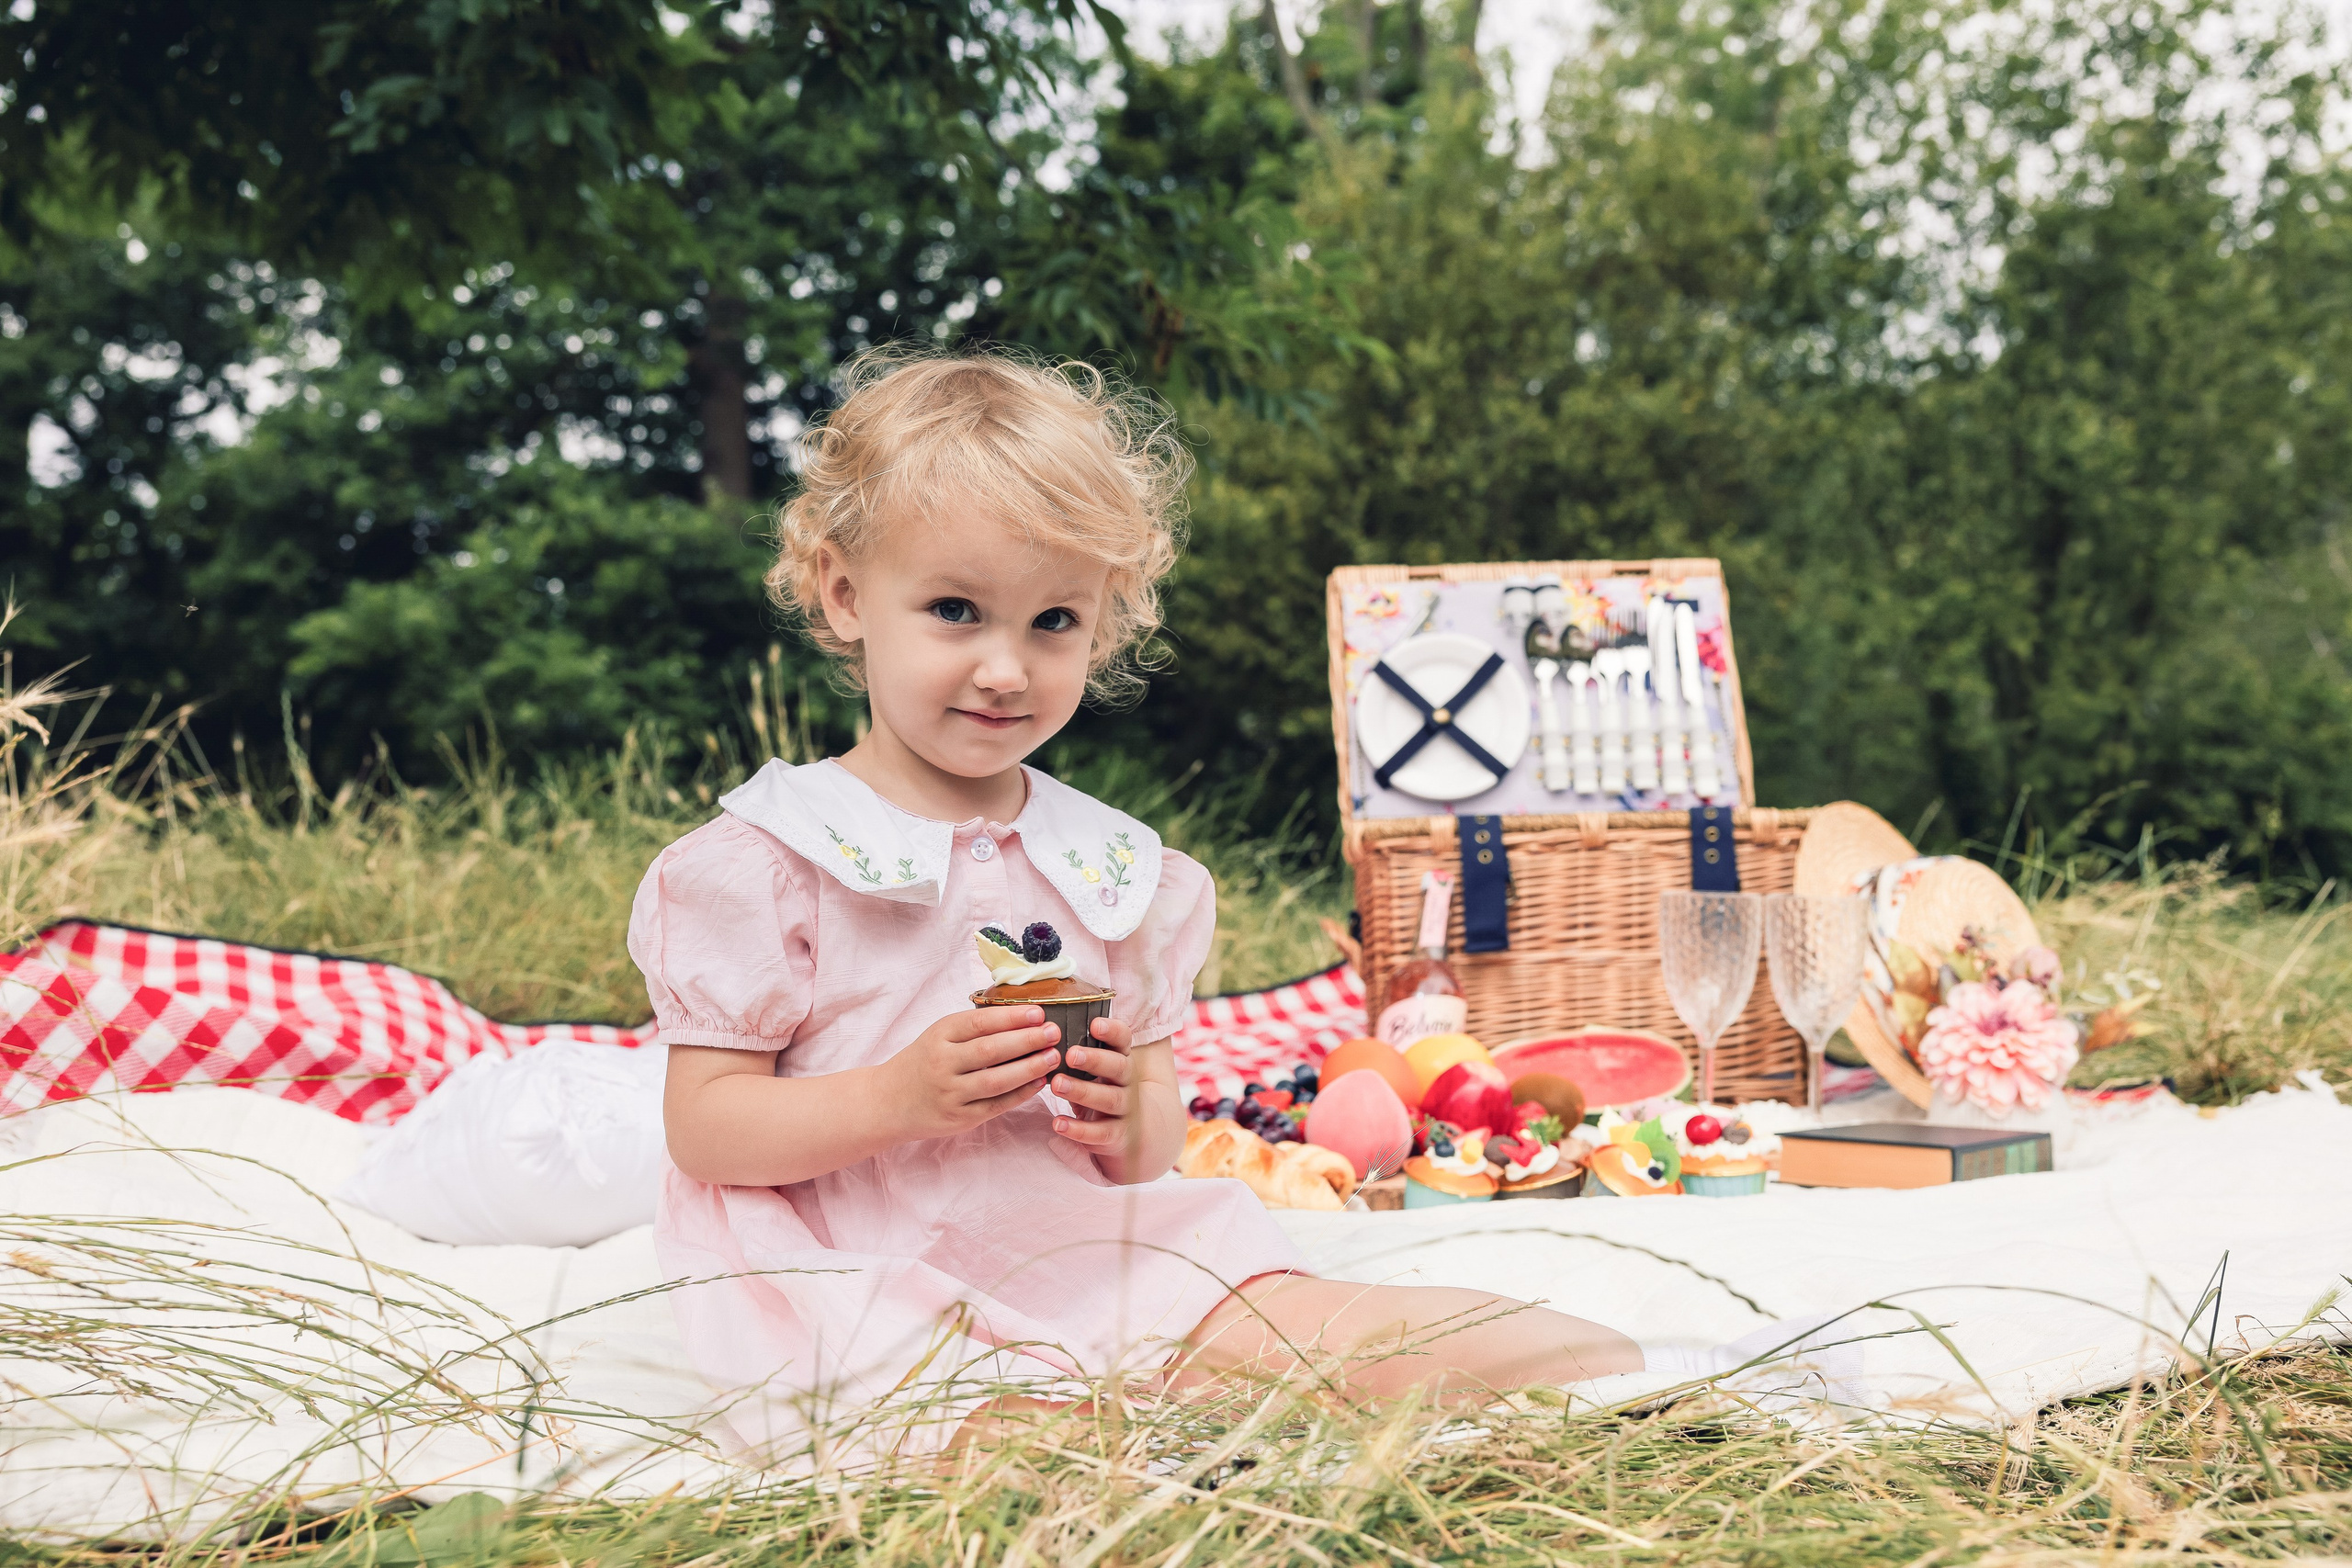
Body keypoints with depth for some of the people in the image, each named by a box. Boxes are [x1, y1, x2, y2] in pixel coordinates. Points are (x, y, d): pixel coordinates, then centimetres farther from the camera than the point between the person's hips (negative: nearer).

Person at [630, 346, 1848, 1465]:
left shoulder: (1108, 865, 13)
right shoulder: (767, 861, -2)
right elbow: (703, 1129, -5)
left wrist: (1133, 1123, -8)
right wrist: (899, 1099, -19)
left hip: (1092, 1253, 5)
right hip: (869, 1286, -4)